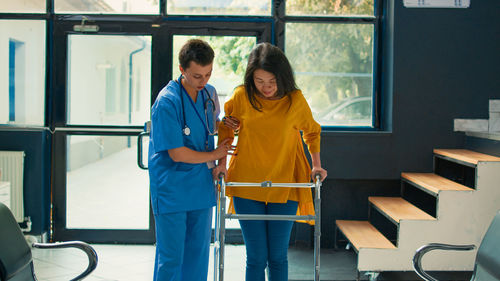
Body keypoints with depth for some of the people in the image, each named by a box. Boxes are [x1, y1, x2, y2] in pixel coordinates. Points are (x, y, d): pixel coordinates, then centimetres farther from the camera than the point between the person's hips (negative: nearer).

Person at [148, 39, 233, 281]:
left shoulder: (209, 93, 5)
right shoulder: (167, 102, -17)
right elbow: (177, 153, -16)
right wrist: (213, 155, -4)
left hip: (201, 188, 6)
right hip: (172, 191, -6)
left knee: (198, 254, 13)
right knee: (170, 257, 1)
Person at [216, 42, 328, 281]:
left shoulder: (295, 100, -5)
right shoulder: (241, 96, -5)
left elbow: (312, 131, 14)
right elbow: (226, 129, 12)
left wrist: (316, 165, 5)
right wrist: (221, 165, 3)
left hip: (284, 187, 0)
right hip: (246, 185, 0)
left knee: (278, 257, 4)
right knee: (256, 257, 1)